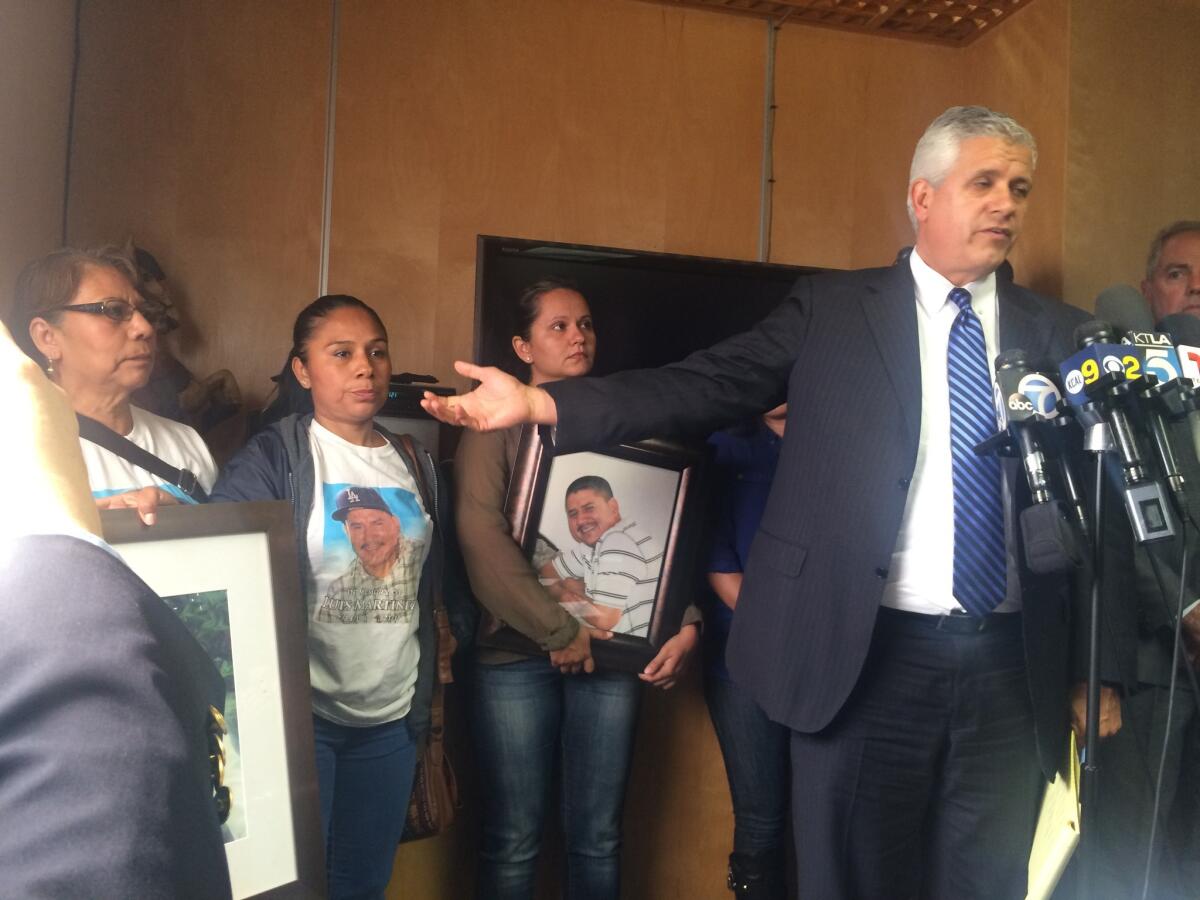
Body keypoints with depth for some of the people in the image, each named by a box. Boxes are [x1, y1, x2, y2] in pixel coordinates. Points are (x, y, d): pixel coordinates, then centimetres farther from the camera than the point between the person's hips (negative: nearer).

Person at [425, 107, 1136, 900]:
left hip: (1013, 666, 3)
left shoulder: (1064, 336, 8)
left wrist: (1105, 668, 7)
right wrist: (539, 401, -18)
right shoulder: (832, 308, 1)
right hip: (869, 655, -2)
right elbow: (702, 387, -7)